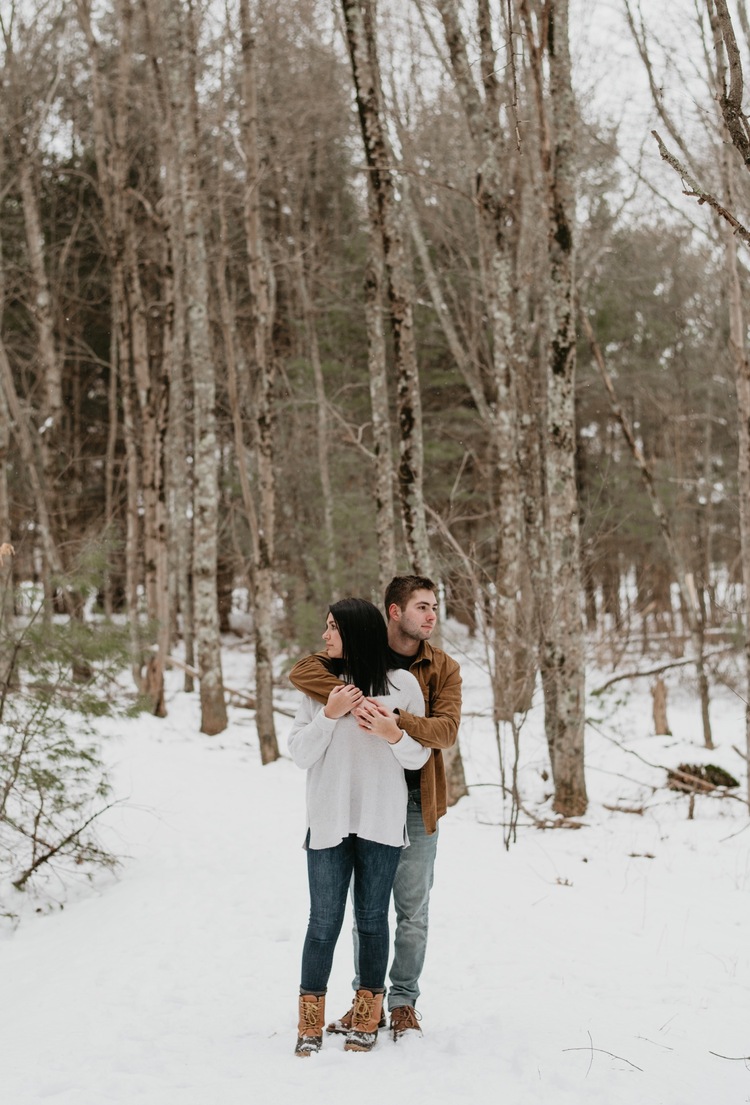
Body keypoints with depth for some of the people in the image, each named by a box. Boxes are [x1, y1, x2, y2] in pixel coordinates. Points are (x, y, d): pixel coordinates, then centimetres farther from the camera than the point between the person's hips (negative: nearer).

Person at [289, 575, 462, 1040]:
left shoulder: (443, 667, -2)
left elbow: (447, 729, -16)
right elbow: (302, 671, -18)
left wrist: (399, 722, -33)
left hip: (417, 805, 0)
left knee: (413, 910, 8)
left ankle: (404, 1002, 22)